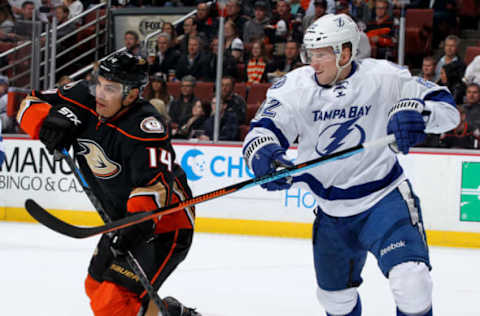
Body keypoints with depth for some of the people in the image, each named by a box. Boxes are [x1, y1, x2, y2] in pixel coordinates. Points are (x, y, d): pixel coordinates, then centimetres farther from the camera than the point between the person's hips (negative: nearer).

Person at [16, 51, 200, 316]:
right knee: (96, 287, 25)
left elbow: (154, 179, -39)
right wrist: (49, 122, -20)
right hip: (125, 220, 10)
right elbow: (31, 105, 2)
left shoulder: (144, 125, -29)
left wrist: (141, 219, -54)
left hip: (163, 225, -9)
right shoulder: (84, 102, -6)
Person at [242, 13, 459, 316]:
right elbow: (263, 129, -19)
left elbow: (447, 108, -12)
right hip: (331, 210, 4)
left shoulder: (383, 77, -15)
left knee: (411, 281, -25)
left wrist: (415, 111, -35)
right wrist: (263, 153, -43)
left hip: (385, 198, -4)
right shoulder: (296, 85, -9)